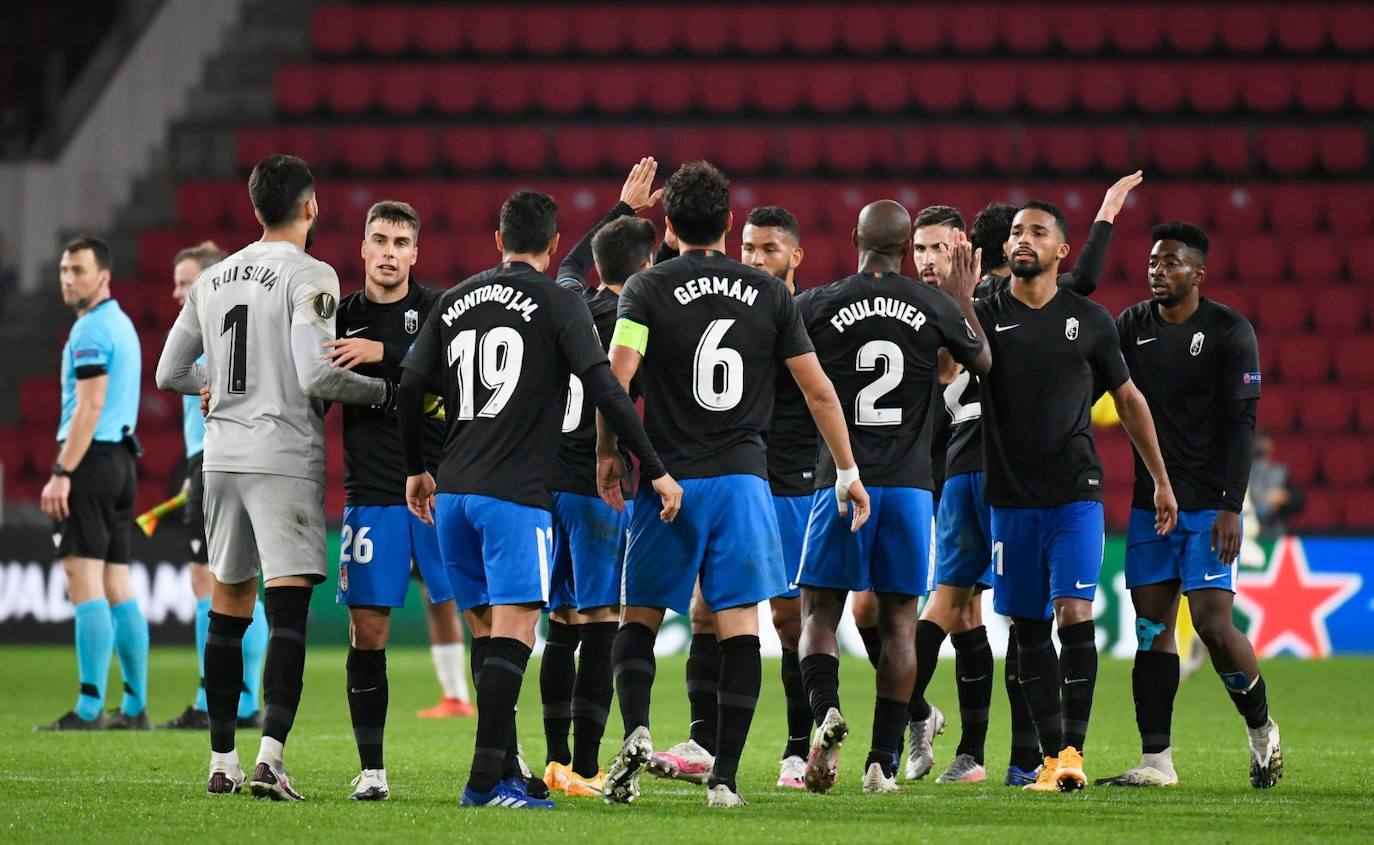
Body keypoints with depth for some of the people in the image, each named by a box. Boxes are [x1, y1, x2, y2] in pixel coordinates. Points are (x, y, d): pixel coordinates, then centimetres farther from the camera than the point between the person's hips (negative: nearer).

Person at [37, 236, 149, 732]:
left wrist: (61, 474, -20)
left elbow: (89, 408, -19)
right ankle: (135, 706, 9)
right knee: (116, 587, 10)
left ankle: (89, 708, -15)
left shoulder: (91, 329, -11)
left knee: (84, 585, -11)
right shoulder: (122, 324, 18)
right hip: (122, 458, 10)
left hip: (91, 456, -10)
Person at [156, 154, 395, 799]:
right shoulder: (310, 277, -9)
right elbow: (315, 376, -20)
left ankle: (222, 763, 17)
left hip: (222, 455, 6)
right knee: (286, 613, -10)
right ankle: (270, 759, -21)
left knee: (228, 609, 13)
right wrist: (385, 391, -8)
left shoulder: (213, 280, 11)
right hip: (284, 457, -6)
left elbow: (170, 372, 17)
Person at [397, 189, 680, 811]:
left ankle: (504, 770, 13)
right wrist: (656, 471, -7)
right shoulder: (558, 302, -2)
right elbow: (605, 390, -10)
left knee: (486, 629, 13)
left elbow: (412, 387, 11)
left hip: (453, 492, 6)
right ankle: (487, 779, -16)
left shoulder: (455, 301, 13)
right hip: (514, 494, -6)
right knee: (513, 628, -8)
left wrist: (415, 469, 25)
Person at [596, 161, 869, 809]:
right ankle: (724, 776, -4)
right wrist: (848, 471, 16)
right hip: (743, 478, 1)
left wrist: (607, 452, 0)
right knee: (739, 626, 1)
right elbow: (819, 391, 7)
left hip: (669, 481, -1)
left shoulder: (648, 288, -2)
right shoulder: (769, 293, 6)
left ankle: (636, 731, -14)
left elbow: (618, 375, -14)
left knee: (640, 618, 10)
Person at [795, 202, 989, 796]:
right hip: (910, 485, 1)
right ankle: (883, 762, 4)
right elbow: (983, 363, 20)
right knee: (899, 621, 8)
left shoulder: (816, 306, -4)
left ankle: (826, 711, -21)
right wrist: (964, 301, 33)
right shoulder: (937, 308, 1)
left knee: (820, 612, 7)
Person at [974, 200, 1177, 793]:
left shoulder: (1089, 320, 5)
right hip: (1011, 498, 1)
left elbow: (1128, 400, 14)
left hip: (1075, 495, -1)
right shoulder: (986, 315, 3)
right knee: (1029, 628, 4)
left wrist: (1161, 480, 15)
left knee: (1074, 616, -13)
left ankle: (1073, 749, -11)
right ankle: (1050, 754, 10)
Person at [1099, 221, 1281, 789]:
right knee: (1151, 628, 1)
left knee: (1213, 621, -12)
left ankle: (1262, 729, 11)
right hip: (1150, 502, 5)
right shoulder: (1133, 326, 8)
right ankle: (1156, 761, 2)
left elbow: (1241, 423, -9)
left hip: (1209, 504, -5)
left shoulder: (1229, 332, -6)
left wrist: (1231, 507, -15)